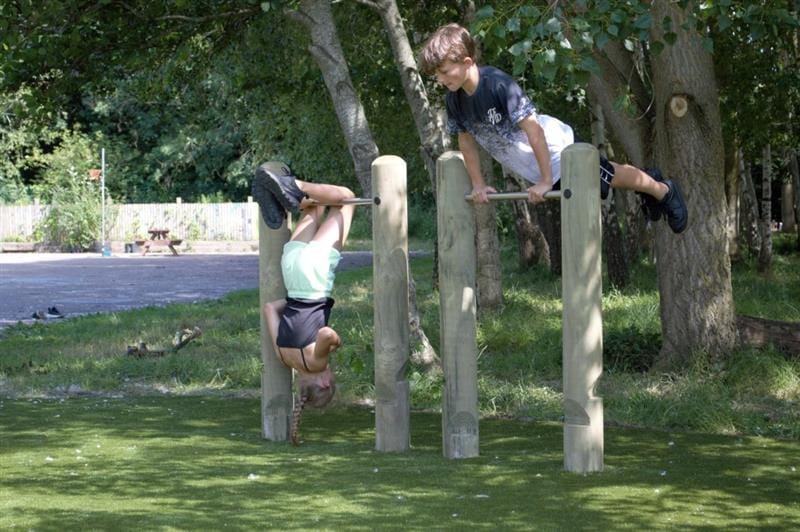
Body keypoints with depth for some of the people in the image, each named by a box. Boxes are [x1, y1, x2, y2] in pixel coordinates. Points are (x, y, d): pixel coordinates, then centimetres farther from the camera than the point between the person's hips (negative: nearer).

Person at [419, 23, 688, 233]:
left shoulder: (498, 85, -35)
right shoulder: (454, 99, -15)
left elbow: (533, 129, -33)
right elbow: (466, 141, 1)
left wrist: (545, 181, -29)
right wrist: (478, 185, 4)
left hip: (557, 149, -7)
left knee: (609, 177, 11)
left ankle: (663, 190, 37)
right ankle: (649, 184, 49)